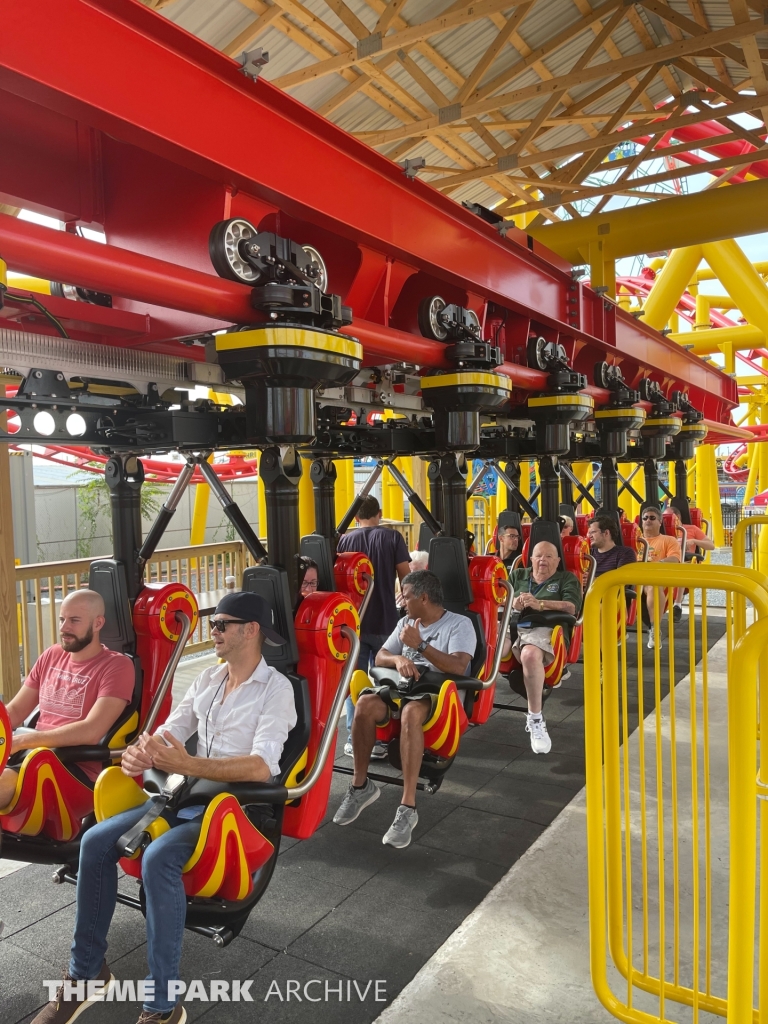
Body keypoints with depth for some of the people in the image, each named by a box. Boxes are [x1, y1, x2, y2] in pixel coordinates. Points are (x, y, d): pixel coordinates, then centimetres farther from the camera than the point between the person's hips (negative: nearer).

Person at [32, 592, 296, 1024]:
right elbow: (168, 733, 9)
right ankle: (86, 971, 9)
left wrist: (188, 765, -31)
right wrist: (139, 754, -15)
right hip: (190, 794, 7)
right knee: (96, 841, -9)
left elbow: (261, 767, -22)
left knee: (158, 857, -30)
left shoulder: (276, 688, -11)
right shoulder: (207, 680, 11)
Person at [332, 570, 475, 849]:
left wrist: (420, 645, -20)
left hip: (438, 691, -6)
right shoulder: (406, 623, 20)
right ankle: (360, 785, -11)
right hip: (403, 685, 6)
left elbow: (459, 667, -16)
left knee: (410, 713, -40)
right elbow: (380, 657, 15)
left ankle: (408, 808, -37)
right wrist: (398, 659, -8)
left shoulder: (460, 624, 0)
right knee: (365, 703, -27)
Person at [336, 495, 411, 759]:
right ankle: (380, 739, 13)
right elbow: (405, 577, -3)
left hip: (354, 621, 1)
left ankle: (355, 739, 11)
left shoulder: (345, 540, 3)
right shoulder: (392, 537, -2)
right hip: (384, 621, -1)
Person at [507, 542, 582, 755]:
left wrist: (539, 604, -10)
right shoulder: (518, 575, 29)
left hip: (543, 629, -4)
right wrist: (513, 603, -4)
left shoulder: (566, 578, 20)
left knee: (530, 655, -39)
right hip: (511, 626, 4)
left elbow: (572, 607, 2)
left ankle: (535, 719, -27)